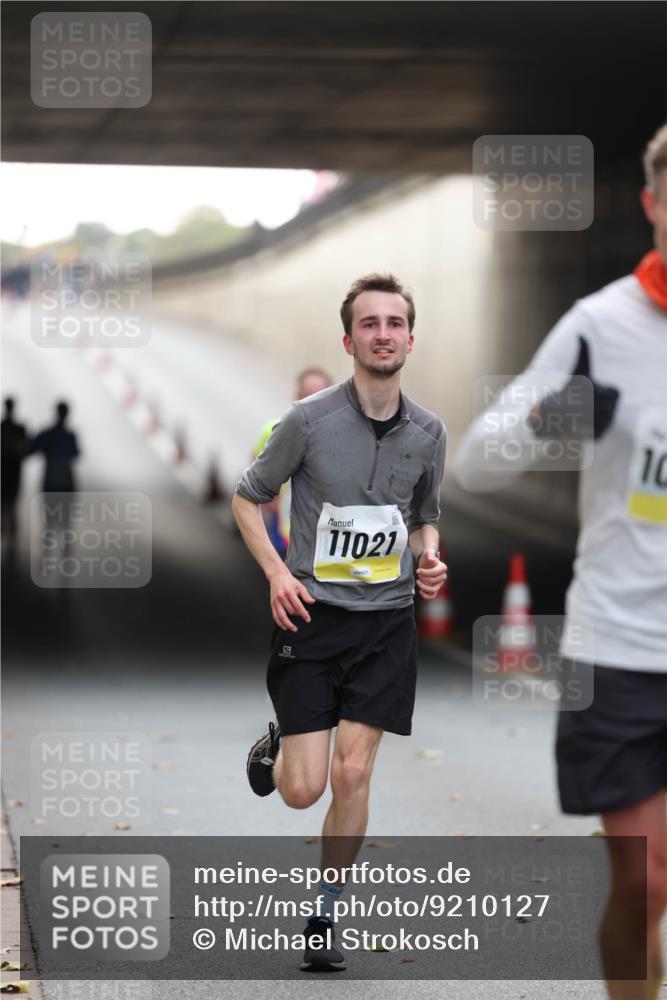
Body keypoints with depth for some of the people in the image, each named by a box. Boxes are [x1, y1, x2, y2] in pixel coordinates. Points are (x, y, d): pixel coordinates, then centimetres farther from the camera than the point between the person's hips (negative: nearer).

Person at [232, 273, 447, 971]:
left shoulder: (428, 433, 3)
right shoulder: (309, 420, -9)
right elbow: (246, 498, 3)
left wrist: (430, 559, -1)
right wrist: (276, 572, -10)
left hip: (388, 621, 2)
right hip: (313, 617, -2)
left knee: (353, 775, -4)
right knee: (303, 791, -6)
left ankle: (324, 916, 13)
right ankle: (276, 746, 32)